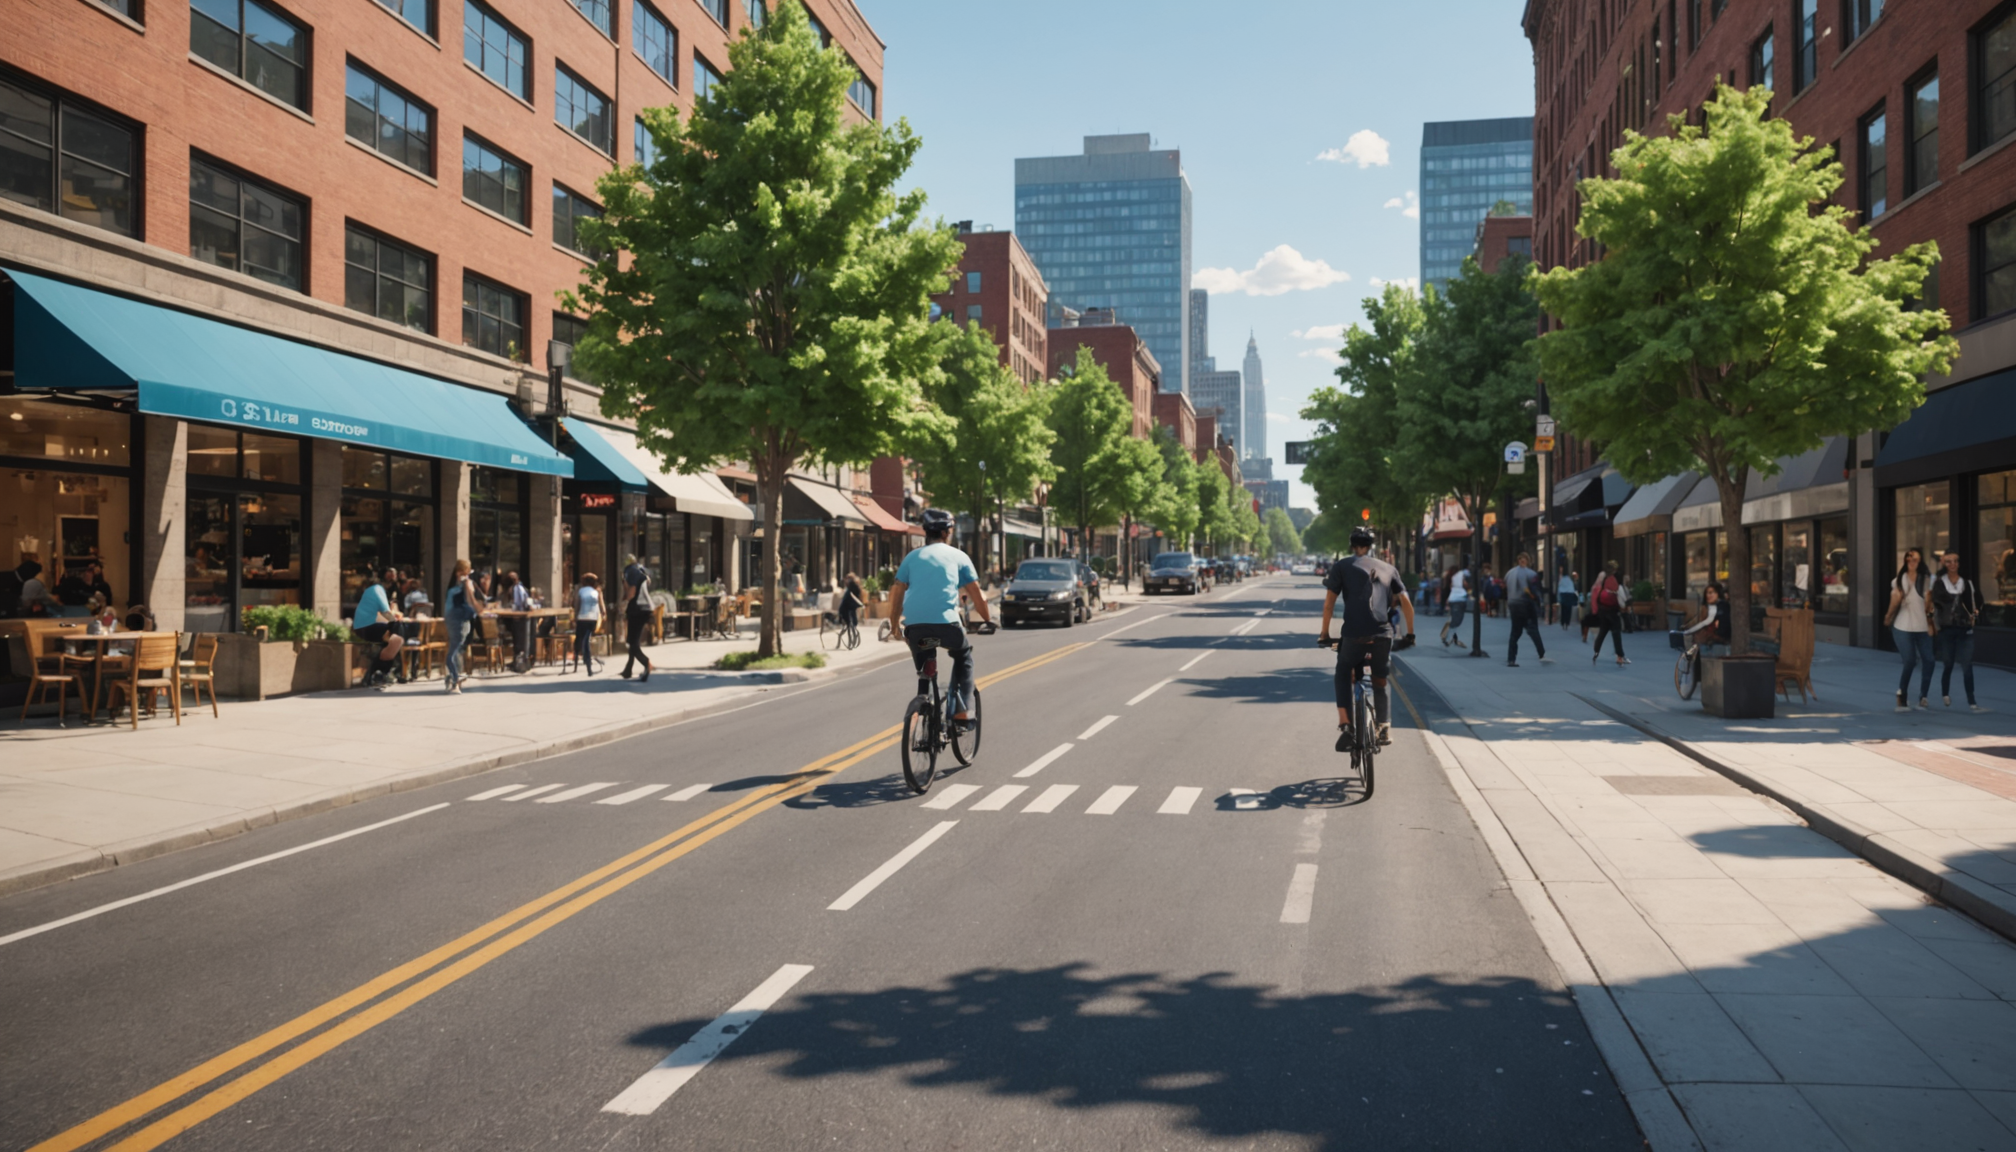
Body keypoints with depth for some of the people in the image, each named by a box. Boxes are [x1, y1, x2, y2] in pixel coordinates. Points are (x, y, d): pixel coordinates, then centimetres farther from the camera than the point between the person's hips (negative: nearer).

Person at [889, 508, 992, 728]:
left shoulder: (913, 556, 20)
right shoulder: (958, 556, 14)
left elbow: (897, 592, 13)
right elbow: (975, 593, 13)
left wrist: (894, 625, 19)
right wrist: (987, 619, 25)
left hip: (914, 624, 2)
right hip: (945, 621, -2)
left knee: (923, 671, 23)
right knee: (964, 656, 25)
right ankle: (961, 710, 11)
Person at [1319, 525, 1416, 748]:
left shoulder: (1341, 566, 11)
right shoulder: (1388, 568, 19)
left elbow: (1329, 603, 7)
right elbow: (1406, 603, 15)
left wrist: (1325, 634, 15)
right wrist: (1410, 634, 24)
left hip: (1354, 634, -2)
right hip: (1383, 635, 2)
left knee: (1344, 675, 19)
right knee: (1380, 682, 22)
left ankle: (1344, 725, 3)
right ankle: (1385, 728, 15)